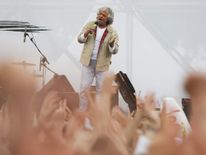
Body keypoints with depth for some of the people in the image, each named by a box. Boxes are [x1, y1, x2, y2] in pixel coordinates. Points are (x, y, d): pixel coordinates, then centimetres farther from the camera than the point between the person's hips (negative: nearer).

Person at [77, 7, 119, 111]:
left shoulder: (112, 33, -7)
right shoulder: (90, 25, -1)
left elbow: (115, 50, -11)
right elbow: (80, 39, -2)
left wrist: (112, 44, -34)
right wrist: (86, 33, -23)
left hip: (102, 65, -1)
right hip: (88, 63, 1)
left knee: (101, 90, 6)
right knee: (84, 88, 2)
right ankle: (82, 112, 12)